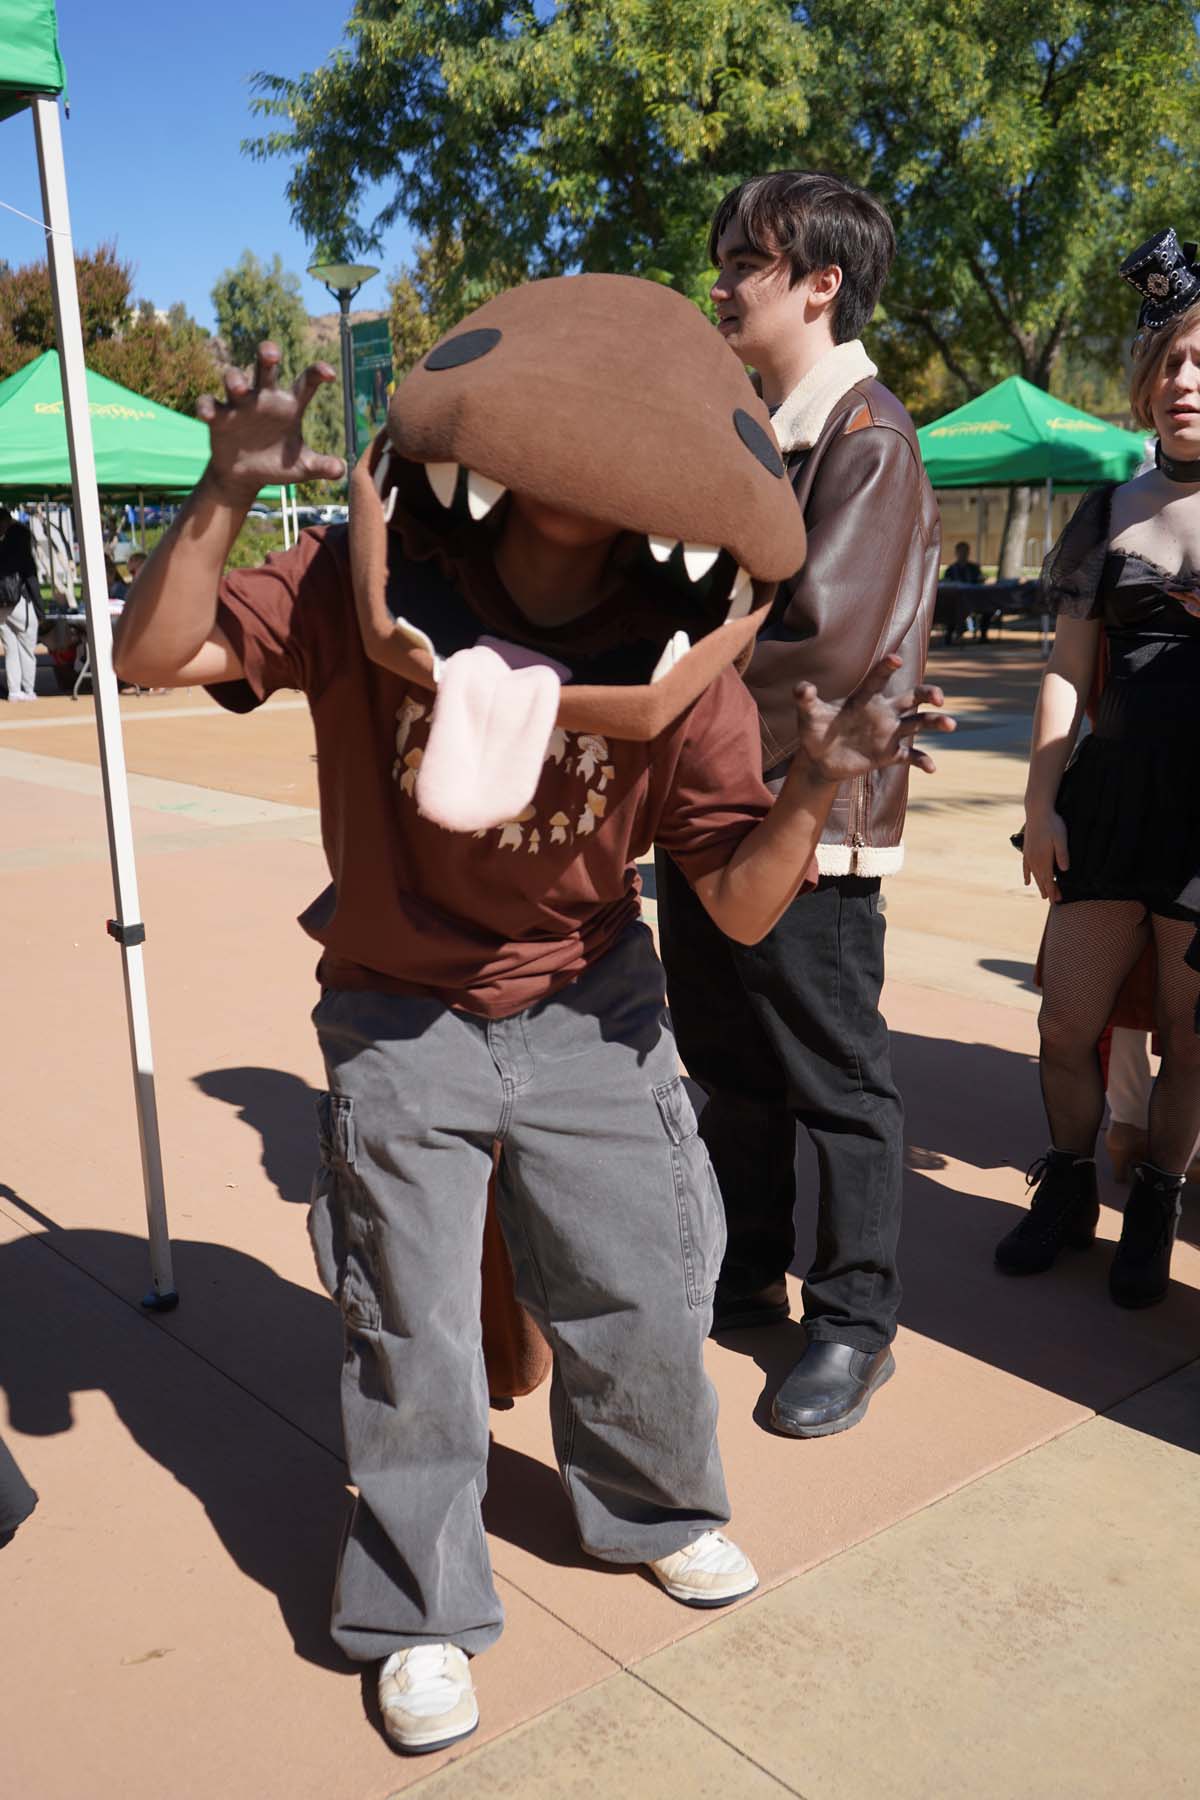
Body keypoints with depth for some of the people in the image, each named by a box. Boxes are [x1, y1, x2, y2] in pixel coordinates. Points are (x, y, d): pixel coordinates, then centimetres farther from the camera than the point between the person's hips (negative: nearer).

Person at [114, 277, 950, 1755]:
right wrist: (226, 494, -33)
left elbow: (740, 905, -15)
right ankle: (419, 1614, 34)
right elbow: (155, 656, -20)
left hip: (590, 1018, 2)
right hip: (398, 1022, -1)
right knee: (412, 1337, 10)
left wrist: (814, 785, -33)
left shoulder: (676, 656, -14)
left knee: (643, 1303, 13)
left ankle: (654, 1510, 46)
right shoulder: (374, 579, -16)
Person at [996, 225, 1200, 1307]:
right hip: (1112, 797, 3)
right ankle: (1069, 1191, 29)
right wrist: (1042, 802, 3)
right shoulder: (1109, 516, 10)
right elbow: (1067, 670, 8)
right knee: (1068, 1023, 7)